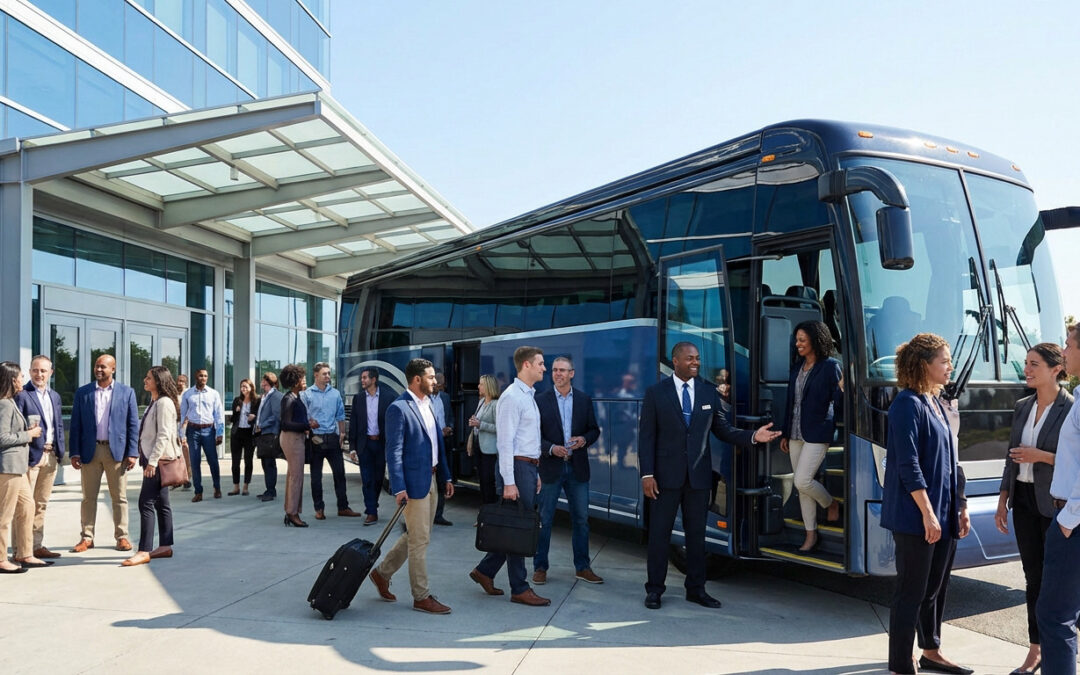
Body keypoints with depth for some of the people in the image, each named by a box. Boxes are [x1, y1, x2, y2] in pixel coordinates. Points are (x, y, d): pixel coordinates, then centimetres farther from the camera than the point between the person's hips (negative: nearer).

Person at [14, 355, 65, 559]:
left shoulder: (54, 396, 15)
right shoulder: (21, 395, -6)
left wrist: (60, 452, 9)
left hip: (51, 455, 7)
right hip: (31, 455, -7)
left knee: (41, 504, 13)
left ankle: (37, 546, 20)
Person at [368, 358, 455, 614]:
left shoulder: (428, 405, 13)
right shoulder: (399, 408, -13)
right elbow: (394, 452, -16)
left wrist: (446, 477, 15)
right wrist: (399, 488, -21)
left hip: (431, 480, 9)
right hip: (414, 482, -9)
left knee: (415, 536, 17)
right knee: (419, 540, 0)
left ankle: (382, 573, 34)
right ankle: (421, 597, 12)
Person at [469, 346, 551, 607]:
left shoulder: (529, 396, 17)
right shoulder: (512, 397, -14)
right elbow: (505, 442, -18)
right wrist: (509, 482, -21)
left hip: (530, 468, 10)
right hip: (517, 468, -10)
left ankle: (485, 570, 25)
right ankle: (519, 589, 8)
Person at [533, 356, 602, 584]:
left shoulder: (584, 399, 6)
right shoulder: (541, 400, -2)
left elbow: (594, 429, 10)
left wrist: (584, 439, -10)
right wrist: (551, 448, -17)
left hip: (577, 467, 3)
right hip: (550, 467, -2)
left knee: (581, 519, 9)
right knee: (544, 520, 4)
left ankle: (582, 567, 20)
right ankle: (540, 567, 15)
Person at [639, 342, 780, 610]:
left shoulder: (709, 392, 5)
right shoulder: (656, 392, -4)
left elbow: (723, 429, 7)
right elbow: (646, 436, -5)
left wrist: (753, 436, -9)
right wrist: (647, 474, -12)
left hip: (699, 474, 3)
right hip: (666, 474, -3)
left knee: (696, 533, 11)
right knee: (660, 533, 5)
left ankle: (696, 589, 23)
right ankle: (654, 589, 17)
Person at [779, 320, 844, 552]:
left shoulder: (830, 366, -9)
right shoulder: (797, 366, 10)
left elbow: (839, 406, -12)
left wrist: (841, 389, -33)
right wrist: (785, 433, 16)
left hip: (817, 434, -7)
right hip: (796, 434, 7)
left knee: (802, 481, -12)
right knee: (801, 486, 9)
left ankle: (831, 504, 19)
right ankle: (811, 534, 20)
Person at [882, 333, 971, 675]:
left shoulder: (938, 405, 13)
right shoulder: (908, 404, -14)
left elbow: (950, 461, 18)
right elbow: (908, 465, -19)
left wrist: (961, 507, 16)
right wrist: (928, 513, -21)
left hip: (944, 515, 9)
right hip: (915, 518, -9)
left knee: (935, 587, 20)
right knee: (911, 592, -2)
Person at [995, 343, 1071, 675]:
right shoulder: (1022, 407, 8)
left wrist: (1041, 456, -20)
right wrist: (1003, 500, 11)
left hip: (1055, 505, -6)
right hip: (1024, 501, 6)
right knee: (1033, 577, 12)